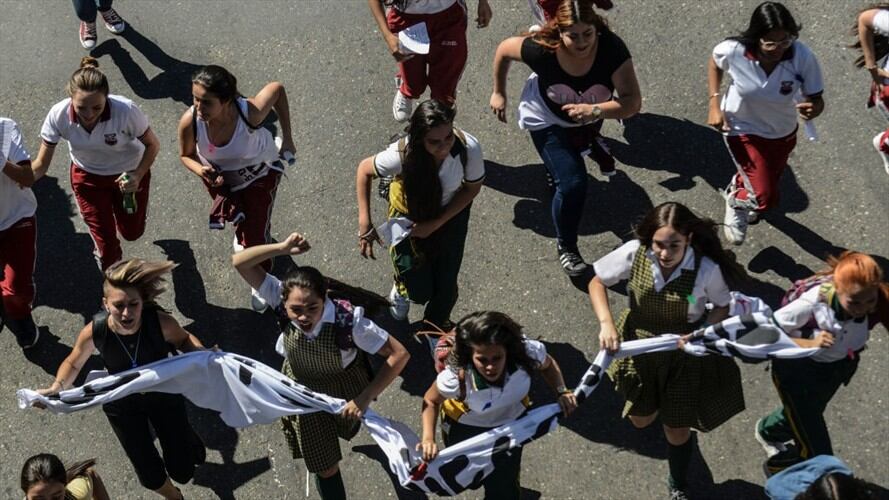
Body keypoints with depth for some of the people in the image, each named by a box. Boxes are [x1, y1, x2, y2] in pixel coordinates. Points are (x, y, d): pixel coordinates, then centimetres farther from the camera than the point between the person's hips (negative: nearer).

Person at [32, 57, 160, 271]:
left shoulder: (126, 110, -38)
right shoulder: (58, 116, -31)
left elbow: (152, 144, -18)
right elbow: (41, 164, -20)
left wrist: (138, 176, -32)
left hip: (129, 173, -1)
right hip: (87, 177, 1)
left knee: (132, 233, 20)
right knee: (106, 247, 5)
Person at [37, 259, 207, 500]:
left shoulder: (161, 322, -34)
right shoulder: (94, 332, -32)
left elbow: (183, 339, -9)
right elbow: (73, 363, -9)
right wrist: (57, 387, -28)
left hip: (164, 395, 0)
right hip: (122, 405, 0)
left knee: (182, 472, 10)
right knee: (151, 476, 10)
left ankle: (185, 438, 49)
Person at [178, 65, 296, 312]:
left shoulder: (250, 112, -43)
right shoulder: (190, 121, -36)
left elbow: (277, 88, -20)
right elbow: (186, 155, -13)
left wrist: (287, 139, -16)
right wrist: (200, 170, -36)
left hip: (259, 174, -2)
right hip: (218, 176, 3)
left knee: (256, 236, -1)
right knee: (237, 218, 30)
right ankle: (240, 230, 70)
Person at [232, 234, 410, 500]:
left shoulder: (349, 320, -42)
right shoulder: (283, 301, -35)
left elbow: (399, 355, -35)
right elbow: (239, 262, -34)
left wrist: (365, 398, -37)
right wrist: (283, 248, -47)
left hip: (344, 388, 0)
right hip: (303, 390, 1)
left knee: (347, 427, 36)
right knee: (324, 467, 13)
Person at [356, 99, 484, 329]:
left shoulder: (469, 147, -36)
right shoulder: (402, 154, -39)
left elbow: (472, 188, -15)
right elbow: (364, 170, -17)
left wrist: (436, 223, -19)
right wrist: (365, 223, -22)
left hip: (450, 213, 1)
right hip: (409, 214, -1)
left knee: (445, 285, 10)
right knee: (419, 292, 3)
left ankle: (436, 326, 47)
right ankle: (402, 287, 44)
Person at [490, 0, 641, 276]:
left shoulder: (612, 48, -39)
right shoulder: (541, 49, -38)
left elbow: (633, 101, -38)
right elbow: (504, 49, -18)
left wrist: (595, 111, -54)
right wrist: (499, 92, -6)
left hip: (587, 117, 3)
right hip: (547, 120, -3)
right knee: (573, 184, -16)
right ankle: (566, 246, 9)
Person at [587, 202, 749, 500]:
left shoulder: (707, 269, -30)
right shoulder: (634, 253, -27)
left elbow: (722, 307, -9)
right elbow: (597, 282, -10)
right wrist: (606, 323, -22)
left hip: (684, 356, -2)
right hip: (640, 349, 2)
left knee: (677, 430, 15)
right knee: (641, 420, 24)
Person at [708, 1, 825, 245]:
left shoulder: (803, 57, -32)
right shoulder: (734, 51, -32)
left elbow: (816, 99, -21)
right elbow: (714, 63, -7)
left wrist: (813, 109, -45)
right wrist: (715, 103, -14)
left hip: (783, 132, 3)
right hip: (743, 129, -3)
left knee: (770, 180, 29)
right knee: (765, 197, -11)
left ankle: (739, 184, 66)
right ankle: (736, 199, 25)